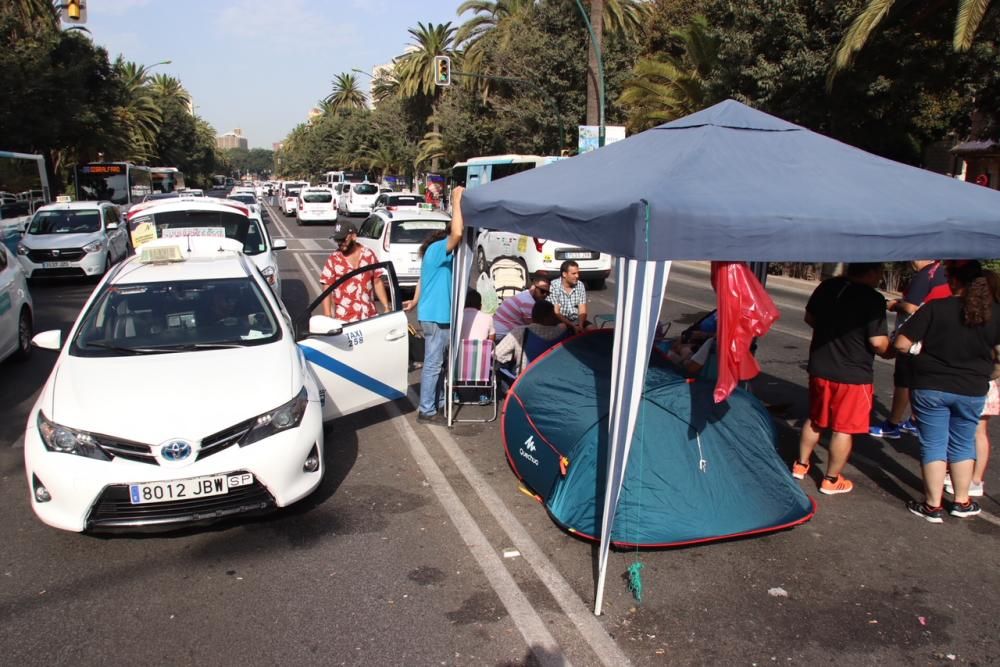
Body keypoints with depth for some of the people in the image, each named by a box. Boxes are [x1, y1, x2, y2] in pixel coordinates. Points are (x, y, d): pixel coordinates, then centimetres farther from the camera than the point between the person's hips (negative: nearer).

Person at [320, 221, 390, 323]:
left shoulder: (369, 255, 5)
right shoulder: (333, 259, -1)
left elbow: (377, 283, 10)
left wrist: (386, 308, 4)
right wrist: (328, 317, -9)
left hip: (370, 315, 3)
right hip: (344, 318, -3)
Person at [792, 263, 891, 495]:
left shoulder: (827, 286, 0)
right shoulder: (873, 299, -18)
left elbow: (809, 318, 12)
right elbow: (878, 342, -19)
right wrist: (891, 353, 1)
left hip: (819, 368, 6)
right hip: (853, 374, -6)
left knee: (814, 420, 22)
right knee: (844, 429, 7)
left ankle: (800, 465, 33)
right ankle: (831, 480, 16)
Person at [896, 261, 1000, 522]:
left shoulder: (935, 308, -16)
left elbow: (902, 344, -17)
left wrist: (921, 349, 1)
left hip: (930, 388, -3)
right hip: (972, 391, 3)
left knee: (933, 445, 6)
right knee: (963, 445, 19)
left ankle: (933, 506, 13)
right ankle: (962, 502, 29)